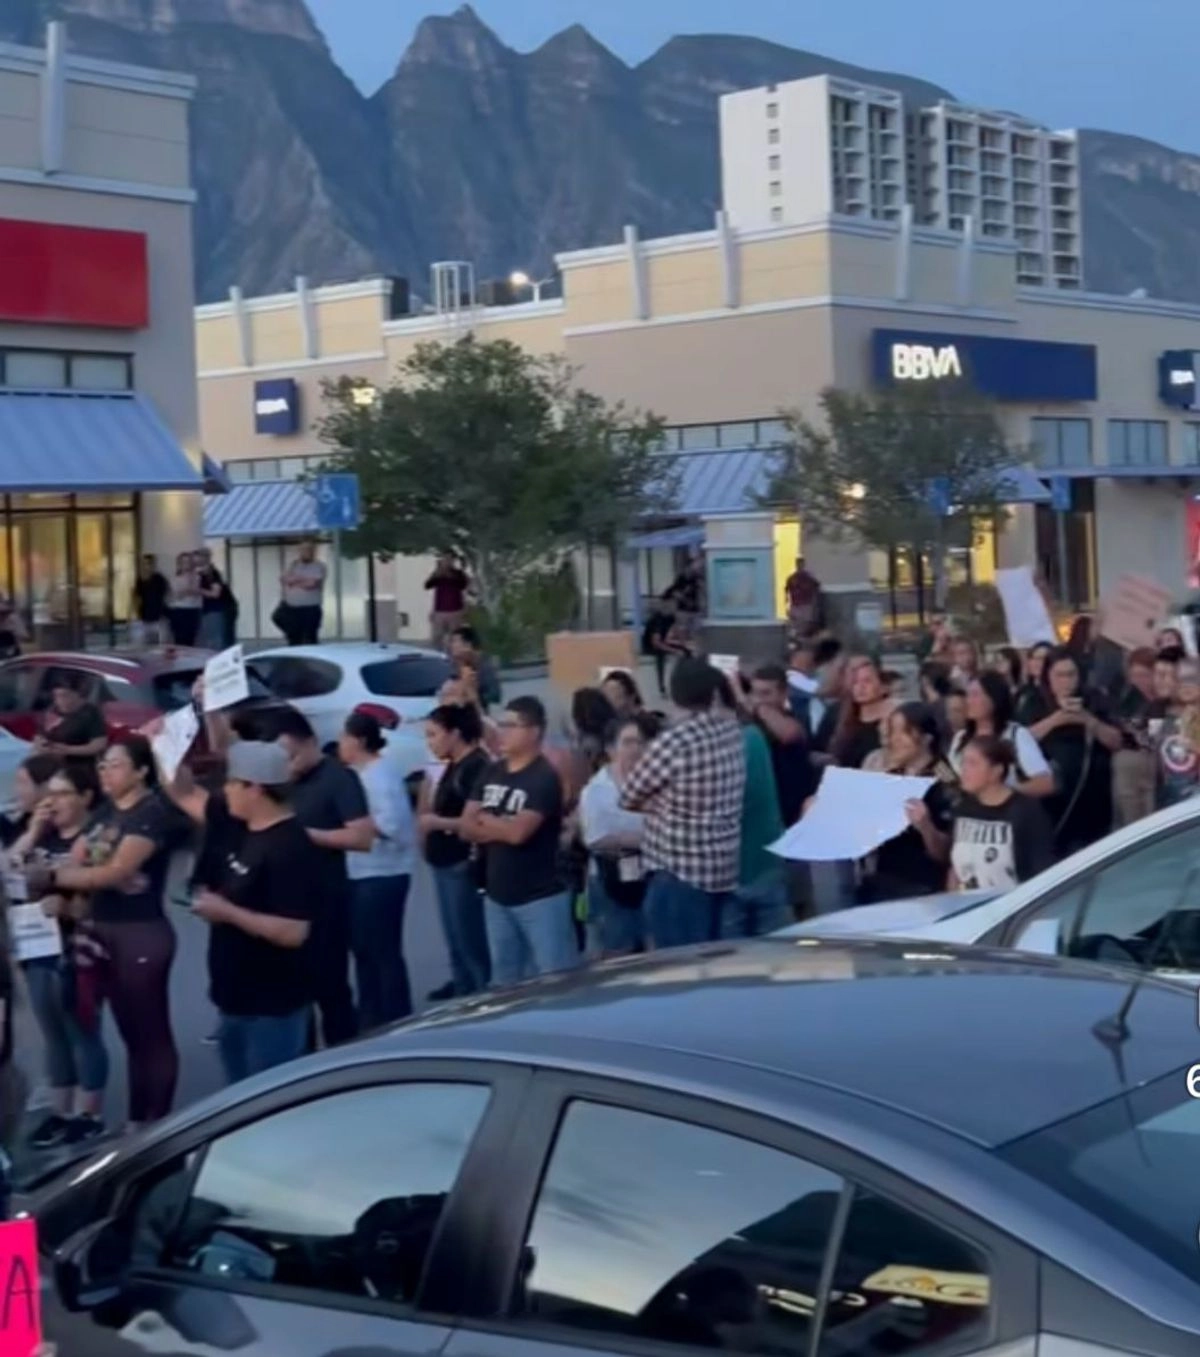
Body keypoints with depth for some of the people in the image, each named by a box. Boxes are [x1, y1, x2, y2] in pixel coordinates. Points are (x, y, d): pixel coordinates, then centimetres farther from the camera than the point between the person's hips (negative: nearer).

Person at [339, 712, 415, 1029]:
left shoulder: (381, 773, -17)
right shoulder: (360, 773, 14)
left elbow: (391, 823, -25)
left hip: (381, 876, -10)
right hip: (362, 875, 10)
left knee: (384, 952, -4)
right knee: (364, 949, 18)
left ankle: (396, 1025, 3)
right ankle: (372, 1021, 28)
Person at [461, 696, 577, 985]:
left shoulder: (544, 778, -14)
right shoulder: (490, 773, 8)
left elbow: (518, 832, -22)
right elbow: (466, 828, 4)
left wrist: (485, 820, -3)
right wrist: (503, 827, -11)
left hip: (541, 897, -7)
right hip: (497, 896, 7)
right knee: (505, 980, 14)